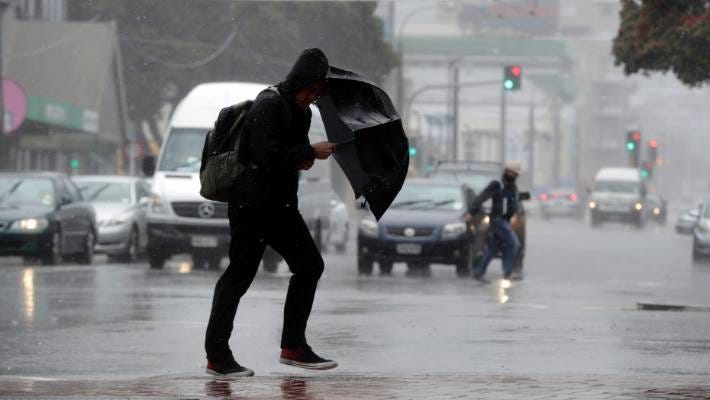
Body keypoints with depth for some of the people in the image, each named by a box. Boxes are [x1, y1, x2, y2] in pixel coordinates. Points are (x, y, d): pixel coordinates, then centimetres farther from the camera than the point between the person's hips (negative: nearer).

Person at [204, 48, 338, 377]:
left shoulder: (300, 111, 13)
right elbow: (269, 155, -23)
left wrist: (304, 159, 1)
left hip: (281, 205, 9)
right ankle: (217, 356, -2)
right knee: (239, 274, -6)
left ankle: (293, 346, 16)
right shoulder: (269, 106, -15)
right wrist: (310, 152, -16)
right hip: (251, 205, -9)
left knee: (309, 265, 8)